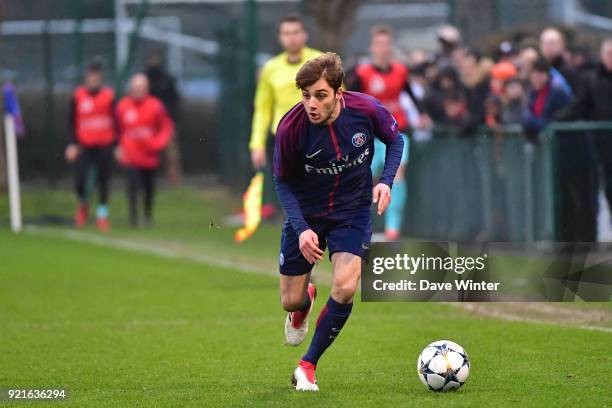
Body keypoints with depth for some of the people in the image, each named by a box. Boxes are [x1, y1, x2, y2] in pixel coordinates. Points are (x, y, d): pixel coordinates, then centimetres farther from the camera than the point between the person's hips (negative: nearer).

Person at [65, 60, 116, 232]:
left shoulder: (109, 95, 3)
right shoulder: (78, 96, 3)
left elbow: (116, 121, 7)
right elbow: (73, 122, 6)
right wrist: (72, 144, -2)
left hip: (104, 146, 0)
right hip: (84, 145, 0)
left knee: (103, 181, 1)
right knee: (80, 180, -8)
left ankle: (102, 214, 10)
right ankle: (83, 203, 22)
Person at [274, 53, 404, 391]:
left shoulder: (366, 109, -21)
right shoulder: (290, 127, -25)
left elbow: (395, 140, 1)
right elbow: (283, 182, -9)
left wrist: (386, 181, -16)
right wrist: (301, 229, -21)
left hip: (352, 211, 0)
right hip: (305, 214, 0)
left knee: (344, 289, -20)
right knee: (290, 300, 5)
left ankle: (308, 364, 1)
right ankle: (305, 303, 47)